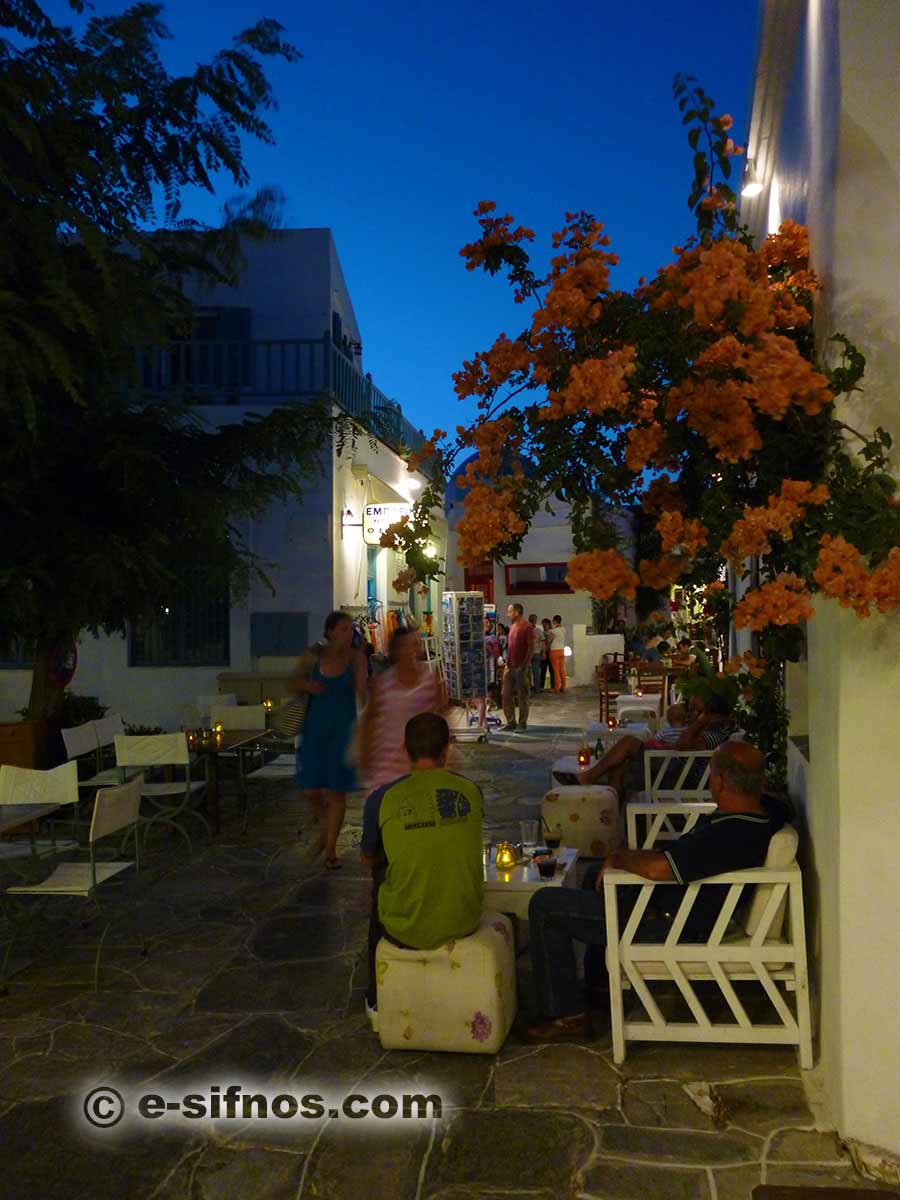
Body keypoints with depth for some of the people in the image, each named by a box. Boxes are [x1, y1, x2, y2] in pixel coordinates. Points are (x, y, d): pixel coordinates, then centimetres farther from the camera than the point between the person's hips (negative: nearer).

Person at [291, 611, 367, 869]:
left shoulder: (356, 658, -7)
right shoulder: (314, 656, -3)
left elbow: (362, 692, -15)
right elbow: (293, 685, 9)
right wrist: (305, 685, -13)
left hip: (343, 729, -1)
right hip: (315, 728, 2)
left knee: (337, 790, 3)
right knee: (311, 789, 2)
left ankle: (331, 847, 19)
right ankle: (325, 829, 34)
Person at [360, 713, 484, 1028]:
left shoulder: (382, 799, -13)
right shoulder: (471, 791, -5)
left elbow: (370, 858, 6)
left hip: (407, 930, -2)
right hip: (464, 923, 2)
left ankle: (378, 1003, 44)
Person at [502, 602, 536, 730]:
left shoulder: (527, 627, -10)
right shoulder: (512, 627, 14)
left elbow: (531, 647, -14)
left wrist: (524, 665, -18)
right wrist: (507, 663, 14)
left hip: (521, 668, -8)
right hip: (510, 667, 8)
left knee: (522, 696, 0)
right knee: (507, 695, 7)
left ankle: (522, 723, 7)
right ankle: (511, 722, 14)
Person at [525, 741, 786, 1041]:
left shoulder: (729, 835, -36)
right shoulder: (767, 808, -7)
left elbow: (656, 868, -40)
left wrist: (619, 858, -19)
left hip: (668, 926, -10)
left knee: (544, 905, -6)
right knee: (596, 873, 31)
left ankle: (566, 1015, 6)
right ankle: (598, 979, 40)